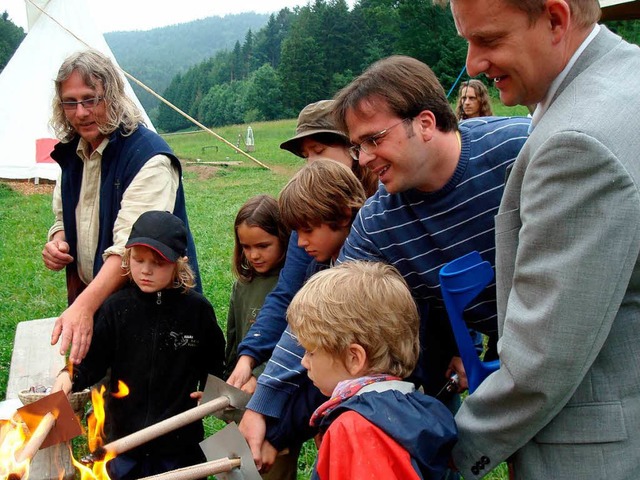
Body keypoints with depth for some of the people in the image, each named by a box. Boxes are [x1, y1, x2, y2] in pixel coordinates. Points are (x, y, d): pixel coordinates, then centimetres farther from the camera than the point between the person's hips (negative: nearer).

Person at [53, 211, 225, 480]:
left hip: (180, 439, -1)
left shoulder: (197, 309, -8)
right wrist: (70, 377, -24)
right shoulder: (117, 308, -7)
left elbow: (214, 360, 7)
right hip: (125, 435, 1)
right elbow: (93, 361, -6)